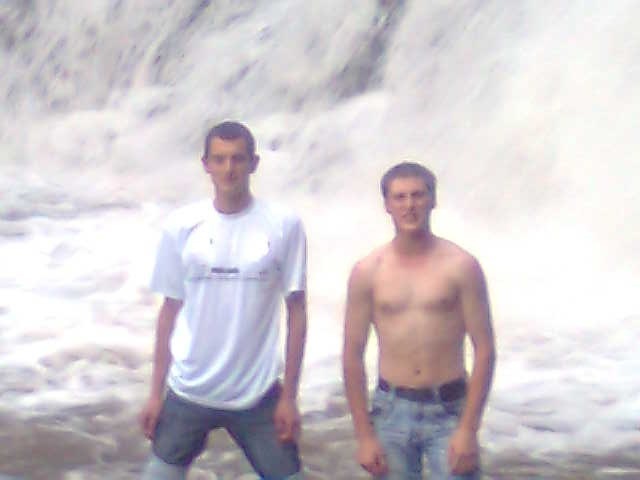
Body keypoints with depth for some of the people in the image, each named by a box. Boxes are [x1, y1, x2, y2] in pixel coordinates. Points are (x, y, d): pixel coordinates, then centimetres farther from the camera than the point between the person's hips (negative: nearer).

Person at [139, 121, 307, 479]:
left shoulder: (284, 225, -7)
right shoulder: (181, 226, -2)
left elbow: (296, 311, -3)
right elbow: (170, 311, 5)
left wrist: (289, 396, -4)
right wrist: (156, 392, 5)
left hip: (258, 394, -1)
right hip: (188, 391, 2)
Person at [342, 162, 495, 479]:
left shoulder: (461, 266, -5)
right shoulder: (367, 272, -1)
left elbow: (484, 350, -6)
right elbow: (352, 355, 2)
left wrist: (469, 428, -11)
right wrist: (363, 435, -1)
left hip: (449, 410, -2)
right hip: (391, 411, 2)